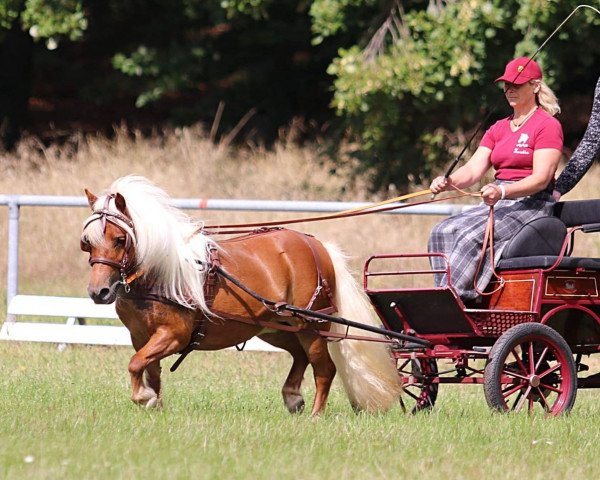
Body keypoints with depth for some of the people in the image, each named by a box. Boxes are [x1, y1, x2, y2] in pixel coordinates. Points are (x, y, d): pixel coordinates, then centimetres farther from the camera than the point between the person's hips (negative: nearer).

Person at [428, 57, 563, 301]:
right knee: (443, 232, -17)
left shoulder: (547, 125, -3)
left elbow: (541, 179, -14)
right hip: (497, 203, 8)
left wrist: (503, 192, -30)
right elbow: (473, 170, 9)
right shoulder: (498, 128, 20)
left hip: (531, 202, -7)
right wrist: (448, 183, -14)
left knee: (472, 236, -31)